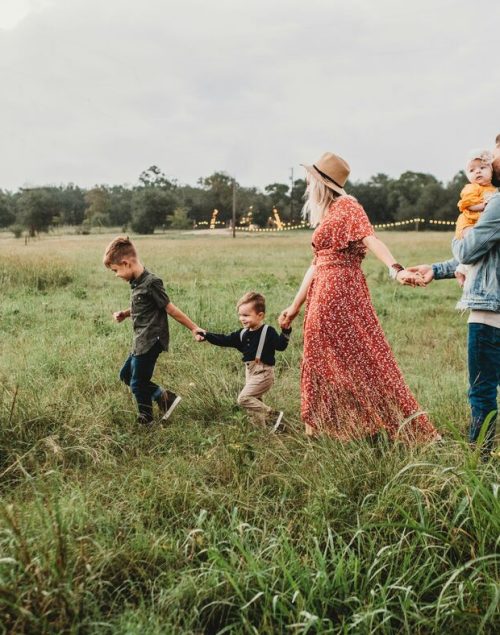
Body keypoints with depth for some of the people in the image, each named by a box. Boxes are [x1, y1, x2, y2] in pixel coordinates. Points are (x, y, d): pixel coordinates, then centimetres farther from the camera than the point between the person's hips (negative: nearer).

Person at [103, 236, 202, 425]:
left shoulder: (151, 283, -21)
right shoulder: (137, 282, 7)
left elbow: (170, 309, -16)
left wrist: (194, 328, -12)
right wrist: (125, 314, 6)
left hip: (150, 342, -10)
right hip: (141, 342, 10)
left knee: (138, 383, 2)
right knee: (126, 375, 19)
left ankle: (145, 421, 22)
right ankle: (164, 397, 19)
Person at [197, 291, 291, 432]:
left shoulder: (268, 332, -11)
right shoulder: (242, 334, 9)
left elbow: (280, 345, -21)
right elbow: (224, 340, 10)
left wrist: (286, 331, -36)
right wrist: (206, 335, 3)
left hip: (263, 373, -8)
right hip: (250, 372, 8)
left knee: (244, 398, -16)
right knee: (254, 401, 12)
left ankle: (274, 415, -10)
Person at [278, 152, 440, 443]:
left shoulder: (346, 205, -6)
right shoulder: (326, 215, 19)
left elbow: (371, 238, -23)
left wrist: (396, 269, -39)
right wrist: (296, 306, 23)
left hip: (340, 294, -9)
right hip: (323, 296, 9)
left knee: (361, 358, -7)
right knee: (323, 363, 11)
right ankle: (321, 429, 19)